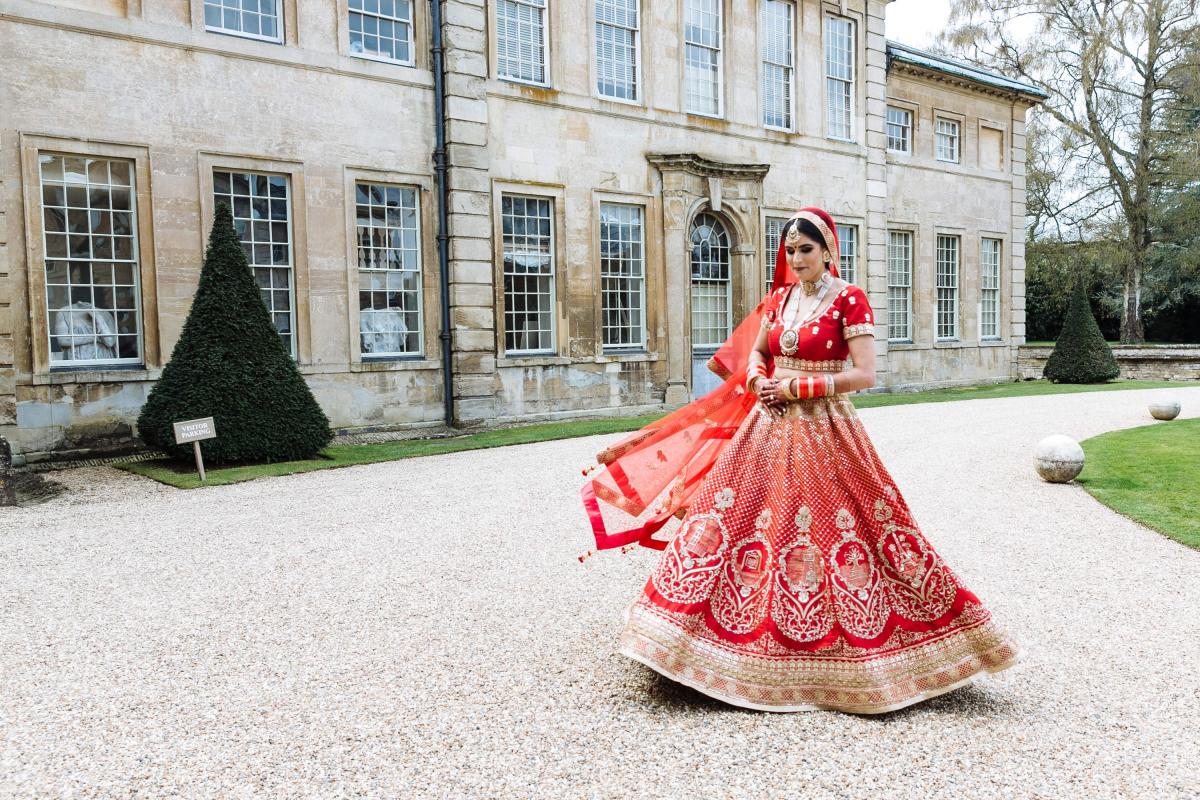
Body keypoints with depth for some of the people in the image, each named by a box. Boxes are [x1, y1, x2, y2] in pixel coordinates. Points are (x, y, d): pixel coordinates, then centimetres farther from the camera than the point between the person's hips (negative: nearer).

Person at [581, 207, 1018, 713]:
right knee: (733, 515, 3)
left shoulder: (849, 300, -6)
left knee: (831, 528, -4)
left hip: (823, 431, -6)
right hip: (769, 426, 6)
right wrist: (759, 383, -1)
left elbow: (864, 374, -13)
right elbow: (753, 353, 22)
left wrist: (796, 387, -14)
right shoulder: (779, 297, 11)